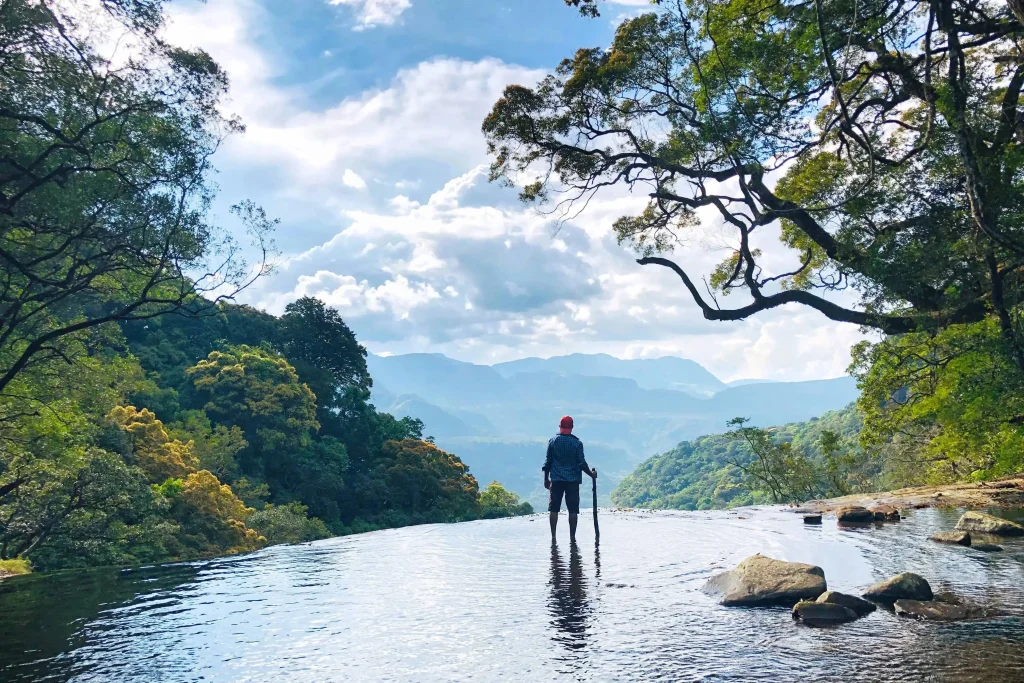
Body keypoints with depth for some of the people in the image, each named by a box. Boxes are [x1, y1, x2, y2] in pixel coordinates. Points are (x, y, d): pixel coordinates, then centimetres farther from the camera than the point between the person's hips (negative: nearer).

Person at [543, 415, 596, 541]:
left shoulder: (553, 441, 1)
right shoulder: (577, 443, -3)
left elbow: (548, 462, 4)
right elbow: (582, 463, -3)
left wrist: (546, 479, 12)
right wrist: (591, 473, 12)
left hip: (556, 480, 1)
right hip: (573, 480, -1)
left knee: (554, 508, 5)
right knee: (573, 509, 3)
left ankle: (553, 535, 3)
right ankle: (572, 536, 2)